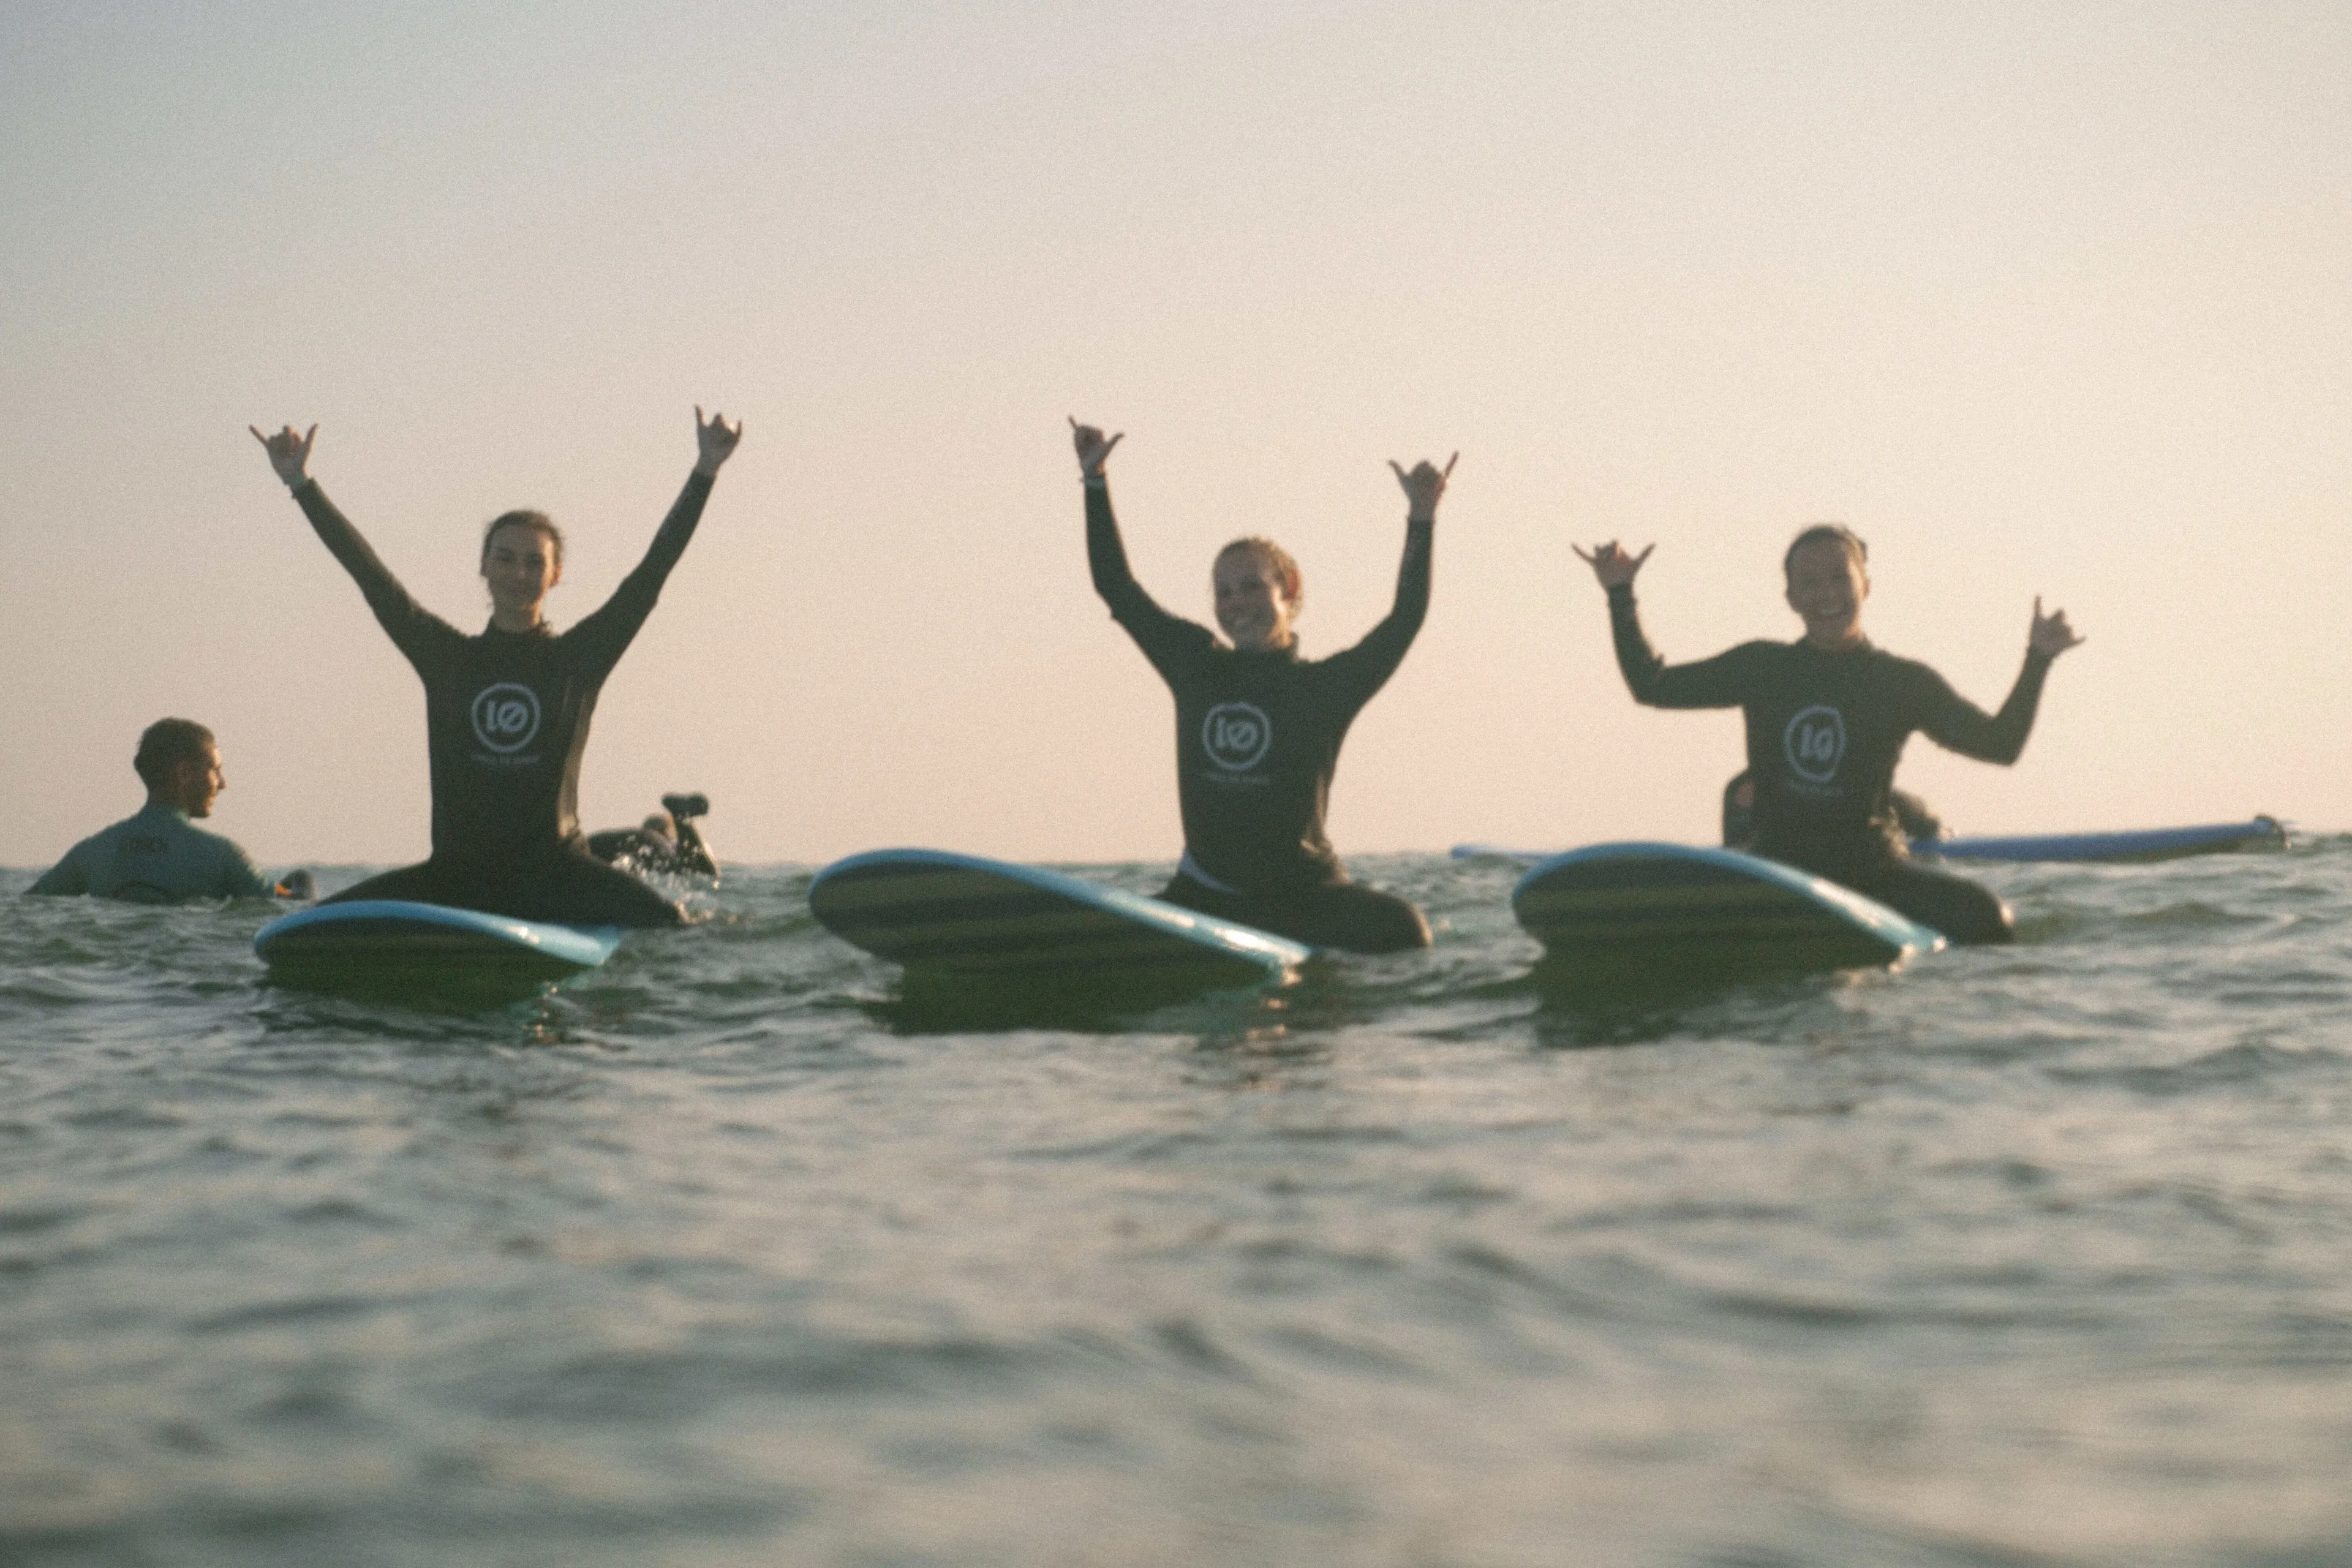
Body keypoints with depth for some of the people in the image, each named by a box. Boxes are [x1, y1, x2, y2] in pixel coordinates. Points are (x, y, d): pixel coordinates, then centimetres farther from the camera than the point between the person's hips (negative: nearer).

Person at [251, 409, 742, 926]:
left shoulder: (579, 658, 6)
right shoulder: (447, 657, 9)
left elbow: (651, 574, 2)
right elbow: (371, 576, 6)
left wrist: (703, 475, -4)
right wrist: (301, 486, 1)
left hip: (553, 872, -2)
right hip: (458, 873, 2)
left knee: (668, 924, -31)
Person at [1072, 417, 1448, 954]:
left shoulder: (1325, 685, -3)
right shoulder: (1197, 665, 7)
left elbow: (1406, 617, -14)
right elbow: (1116, 587, 13)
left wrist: (1421, 519, -24)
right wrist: (1096, 482, 10)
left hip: (1302, 891, -3)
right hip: (1203, 895, 3)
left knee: (1400, 929, -30)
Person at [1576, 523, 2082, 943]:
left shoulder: (1904, 683, 2)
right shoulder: (1761, 668, 7)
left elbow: (1999, 745, -5)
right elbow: (1652, 686, 15)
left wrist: (2036, 663, -17)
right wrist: (1620, 595, 9)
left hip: (1873, 869, -2)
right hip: (1777, 868, 2)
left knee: (1988, 921, -27)